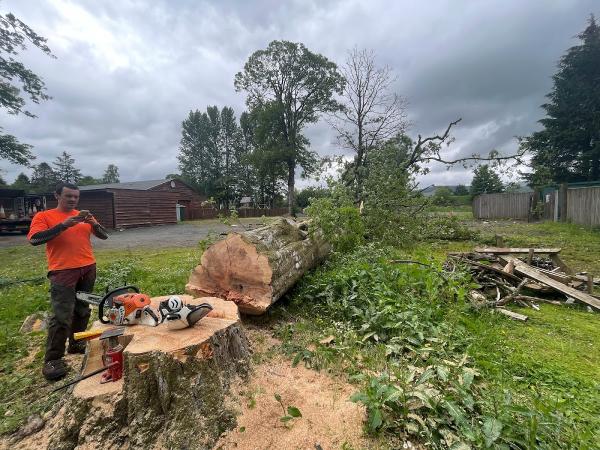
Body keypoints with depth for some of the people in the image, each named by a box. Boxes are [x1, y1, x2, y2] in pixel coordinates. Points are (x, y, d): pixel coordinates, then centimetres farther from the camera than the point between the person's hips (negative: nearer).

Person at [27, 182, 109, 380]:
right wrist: (63, 225, -21)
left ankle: (76, 344, 28)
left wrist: (93, 222, -10)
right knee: (61, 316, -7)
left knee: (82, 311, 12)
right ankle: (52, 359, 4)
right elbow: (34, 239, -13)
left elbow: (104, 235, 8)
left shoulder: (84, 216, 13)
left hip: (88, 268, 5)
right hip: (63, 271, -4)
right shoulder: (43, 216, 2)